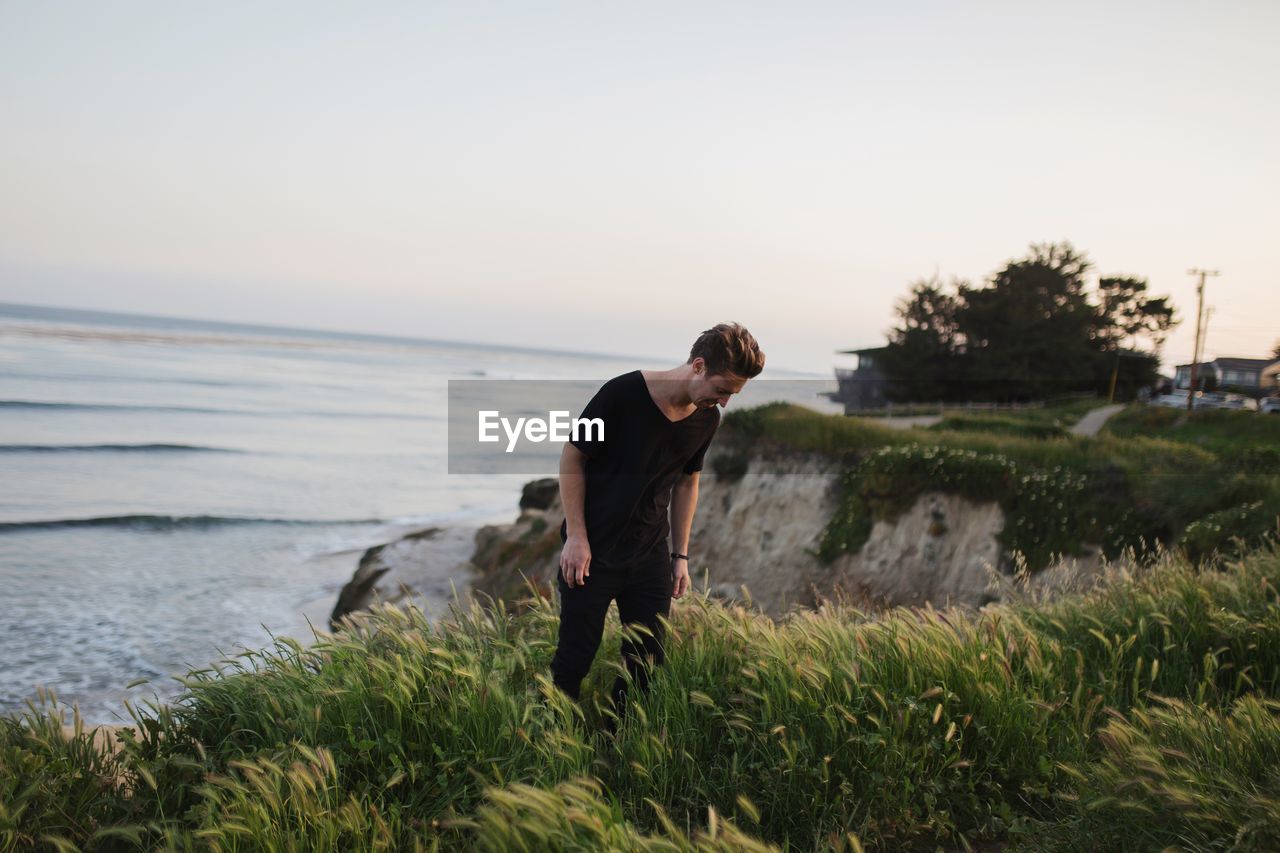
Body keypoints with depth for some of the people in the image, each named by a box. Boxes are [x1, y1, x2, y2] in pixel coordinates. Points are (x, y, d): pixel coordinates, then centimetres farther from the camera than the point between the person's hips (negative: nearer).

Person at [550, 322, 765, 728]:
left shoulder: (707, 419, -2)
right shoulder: (623, 393, -19)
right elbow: (572, 455, -10)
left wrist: (681, 555, 11)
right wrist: (576, 537, -12)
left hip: (651, 556, 5)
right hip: (592, 551, -5)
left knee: (647, 661, 7)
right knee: (575, 658, 2)